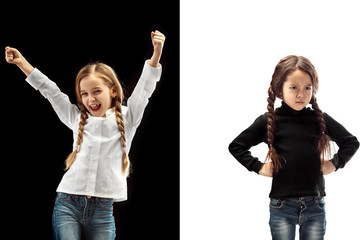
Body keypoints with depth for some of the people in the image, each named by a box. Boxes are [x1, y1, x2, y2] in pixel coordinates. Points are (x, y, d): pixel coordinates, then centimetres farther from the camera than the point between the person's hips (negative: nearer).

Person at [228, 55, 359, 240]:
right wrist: (257, 167, -1)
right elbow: (236, 146, 8)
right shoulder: (269, 121, 0)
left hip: (315, 206, 2)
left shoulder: (321, 120, 4)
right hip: (281, 206, -1)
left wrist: (335, 163, 4)